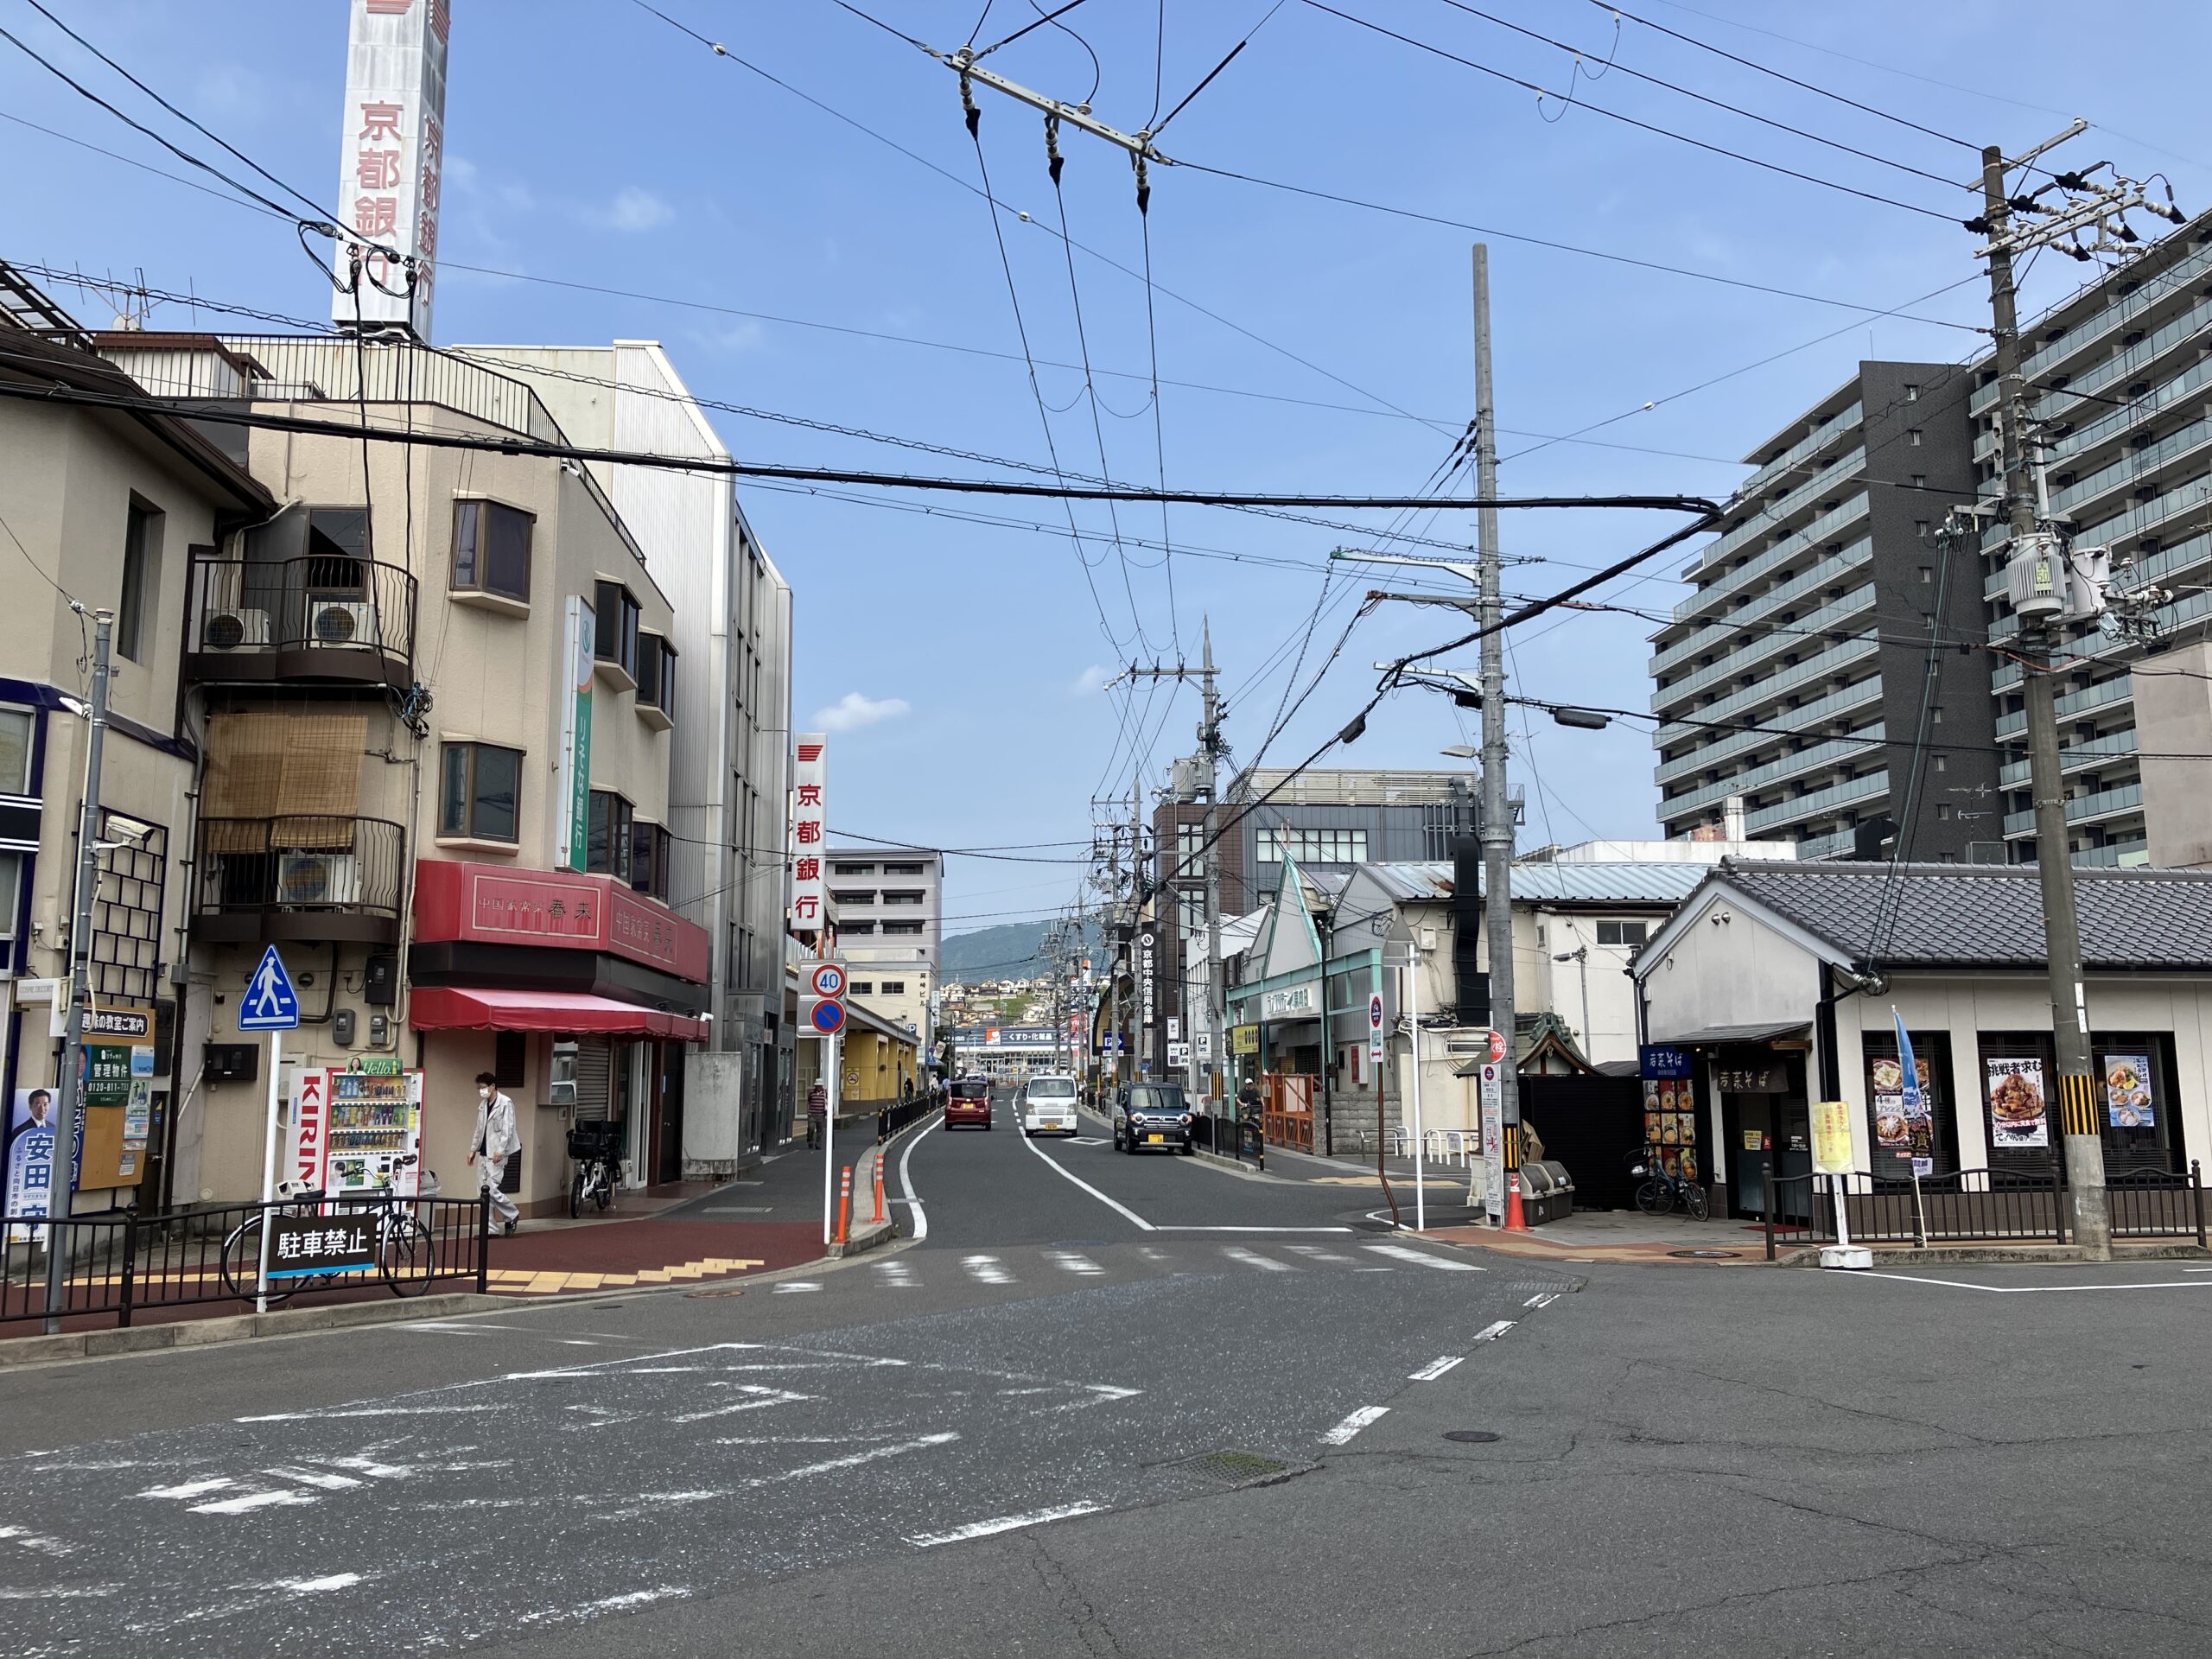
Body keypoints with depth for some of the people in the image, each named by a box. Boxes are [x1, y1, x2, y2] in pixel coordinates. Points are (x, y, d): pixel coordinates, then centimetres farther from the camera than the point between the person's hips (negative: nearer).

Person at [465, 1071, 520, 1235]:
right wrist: (473, 1149, 17)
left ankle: (512, 1216, 9)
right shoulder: (483, 1104, 13)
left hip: (496, 1154, -8)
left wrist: (500, 1150, -20)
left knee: (492, 1189, -12)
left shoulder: (505, 1103, -10)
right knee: (484, 1191, 5)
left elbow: (508, 1129, -14)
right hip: (484, 1153, 8)